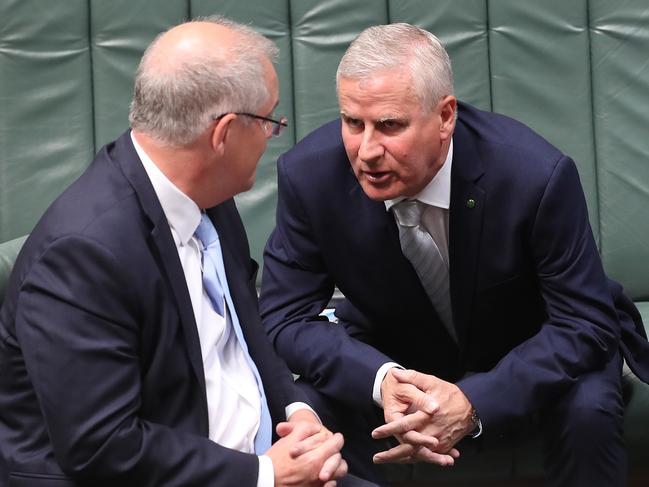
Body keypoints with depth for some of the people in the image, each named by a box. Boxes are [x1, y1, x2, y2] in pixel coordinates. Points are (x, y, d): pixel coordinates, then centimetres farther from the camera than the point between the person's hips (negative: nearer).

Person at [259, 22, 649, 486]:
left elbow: (583, 322, -24)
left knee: (587, 411, -32)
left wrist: (474, 403, -40)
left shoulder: (536, 174, -31)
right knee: (312, 407, -26)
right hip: (392, 357, 2)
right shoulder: (309, 174, -23)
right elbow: (284, 316, -17)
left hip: (530, 354, -1)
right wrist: (381, 380, -37)